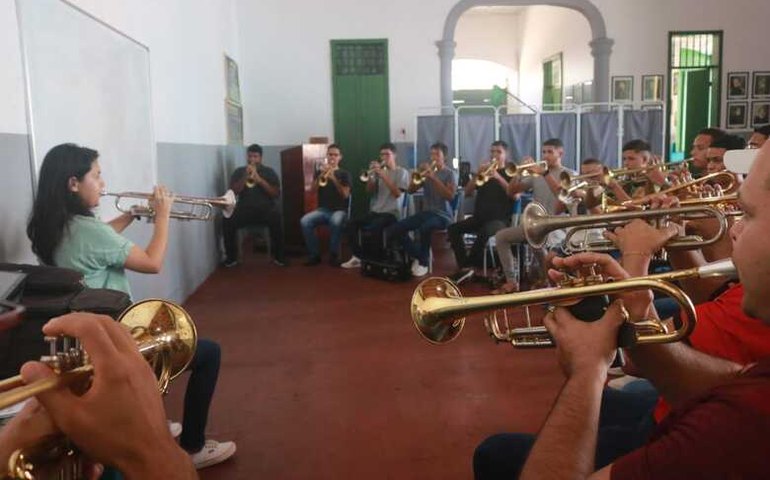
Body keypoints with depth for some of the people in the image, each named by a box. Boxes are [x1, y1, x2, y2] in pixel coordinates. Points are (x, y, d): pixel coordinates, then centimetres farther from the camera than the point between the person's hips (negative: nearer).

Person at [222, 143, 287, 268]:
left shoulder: (269, 171, 9)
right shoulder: (239, 172, 13)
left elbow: (277, 194, -3)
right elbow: (232, 192, 0)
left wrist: (260, 180, -13)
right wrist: (245, 178, -12)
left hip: (265, 207, -1)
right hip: (245, 208, 1)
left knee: (276, 218, -35)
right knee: (227, 220, -28)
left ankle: (278, 256, -18)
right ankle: (231, 257, -10)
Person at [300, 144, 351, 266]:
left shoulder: (344, 174, 7)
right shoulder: (320, 172, 15)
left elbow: (345, 195, -7)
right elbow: (313, 191, 1)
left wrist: (334, 179, -17)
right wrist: (321, 175, -12)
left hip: (339, 210, -3)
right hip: (322, 209, 3)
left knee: (335, 222, -39)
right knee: (304, 221, -28)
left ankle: (333, 255, -21)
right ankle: (315, 255, -14)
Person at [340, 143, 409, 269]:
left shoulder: (402, 172, 0)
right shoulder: (380, 171, 15)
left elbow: (397, 193, -13)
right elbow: (369, 191, 9)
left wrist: (384, 176, -17)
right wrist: (371, 175, -7)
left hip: (392, 213, -6)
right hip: (375, 211, 6)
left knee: (374, 227, -34)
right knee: (352, 224, -15)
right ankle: (358, 257, -6)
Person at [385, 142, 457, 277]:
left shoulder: (449, 173, -1)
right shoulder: (428, 171, 13)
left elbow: (450, 196, -17)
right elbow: (411, 190, 8)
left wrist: (434, 178, -21)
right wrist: (418, 174, -9)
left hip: (443, 215, -6)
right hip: (426, 212, 6)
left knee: (424, 228, -40)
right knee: (395, 229, -14)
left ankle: (423, 262, -18)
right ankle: (417, 256, 2)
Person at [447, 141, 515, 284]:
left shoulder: (510, 174, 8)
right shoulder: (484, 171, 17)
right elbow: (467, 193, 7)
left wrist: (498, 177, -20)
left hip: (500, 219, -4)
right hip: (479, 217, 4)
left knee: (484, 232, -37)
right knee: (453, 228, -21)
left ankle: (467, 267, -22)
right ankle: (465, 267, -22)